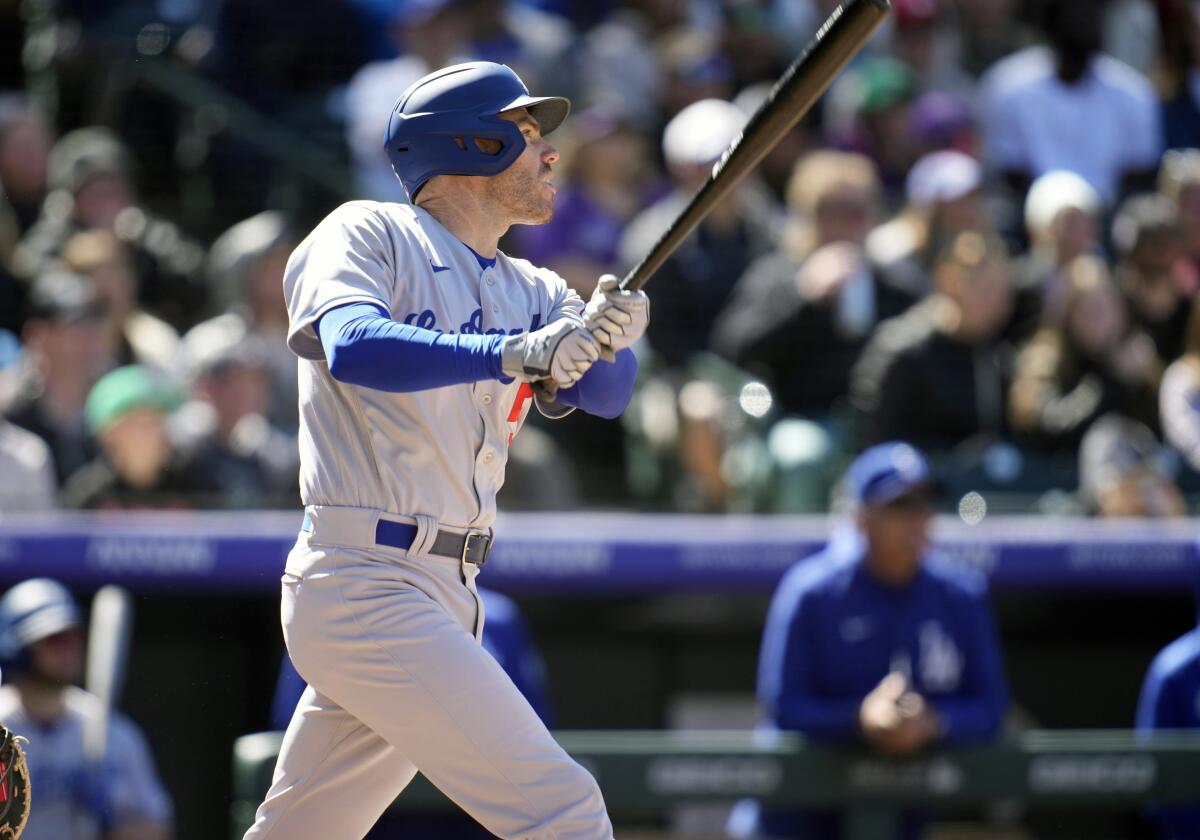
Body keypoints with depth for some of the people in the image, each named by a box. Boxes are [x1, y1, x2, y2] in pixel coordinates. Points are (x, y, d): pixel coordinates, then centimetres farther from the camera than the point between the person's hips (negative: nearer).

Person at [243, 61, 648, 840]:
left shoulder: (531, 293, 15)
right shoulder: (367, 235, -4)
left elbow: (604, 391, -2)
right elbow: (353, 347, -25)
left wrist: (609, 338, -25)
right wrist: (508, 354, -38)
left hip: (445, 598, 8)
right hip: (364, 588, -8)